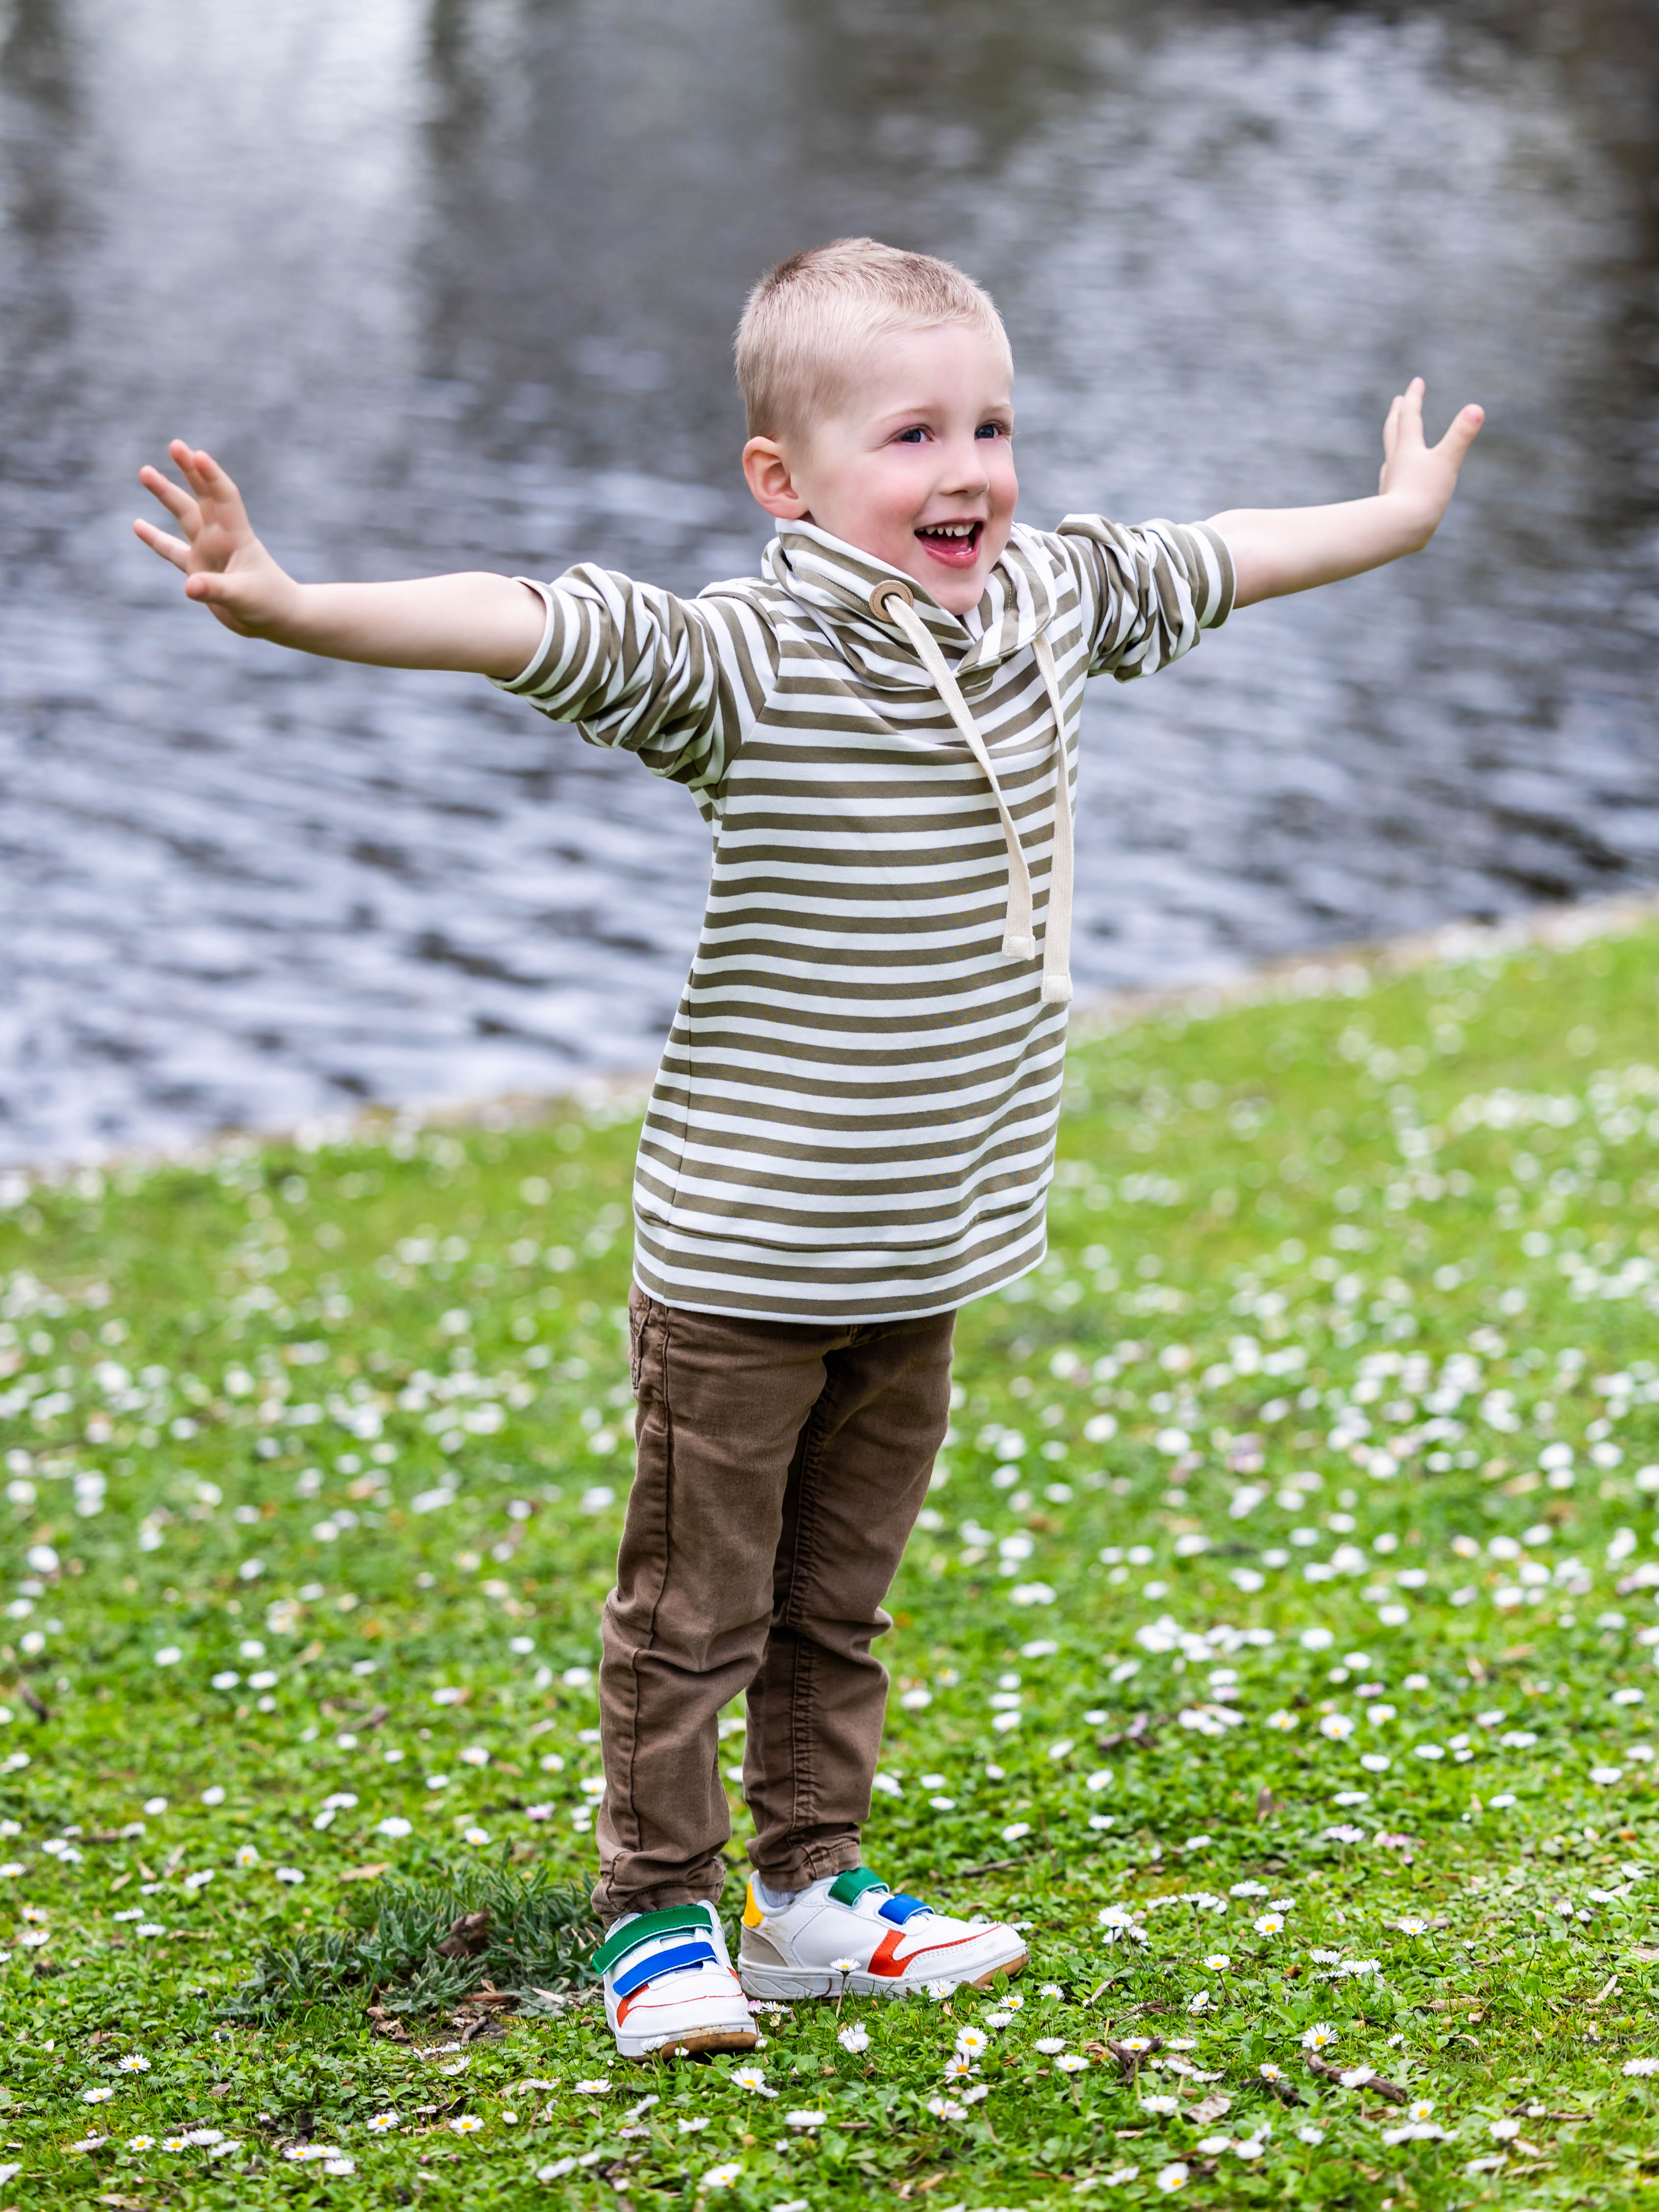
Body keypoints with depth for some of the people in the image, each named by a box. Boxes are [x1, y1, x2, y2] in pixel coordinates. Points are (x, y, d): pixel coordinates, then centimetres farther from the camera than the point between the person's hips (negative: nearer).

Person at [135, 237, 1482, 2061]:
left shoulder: (1041, 608, 4)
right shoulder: (741, 663, -18)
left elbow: (1204, 565, 22)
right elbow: (534, 629, -30)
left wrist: (1398, 517, 37)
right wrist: (290, 610, -45)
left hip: (924, 1260, 6)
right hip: (742, 1266, -6)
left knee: (837, 1601, 19)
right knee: (693, 1614, 5)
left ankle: (809, 1894, 31)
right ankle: (656, 1920, 19)